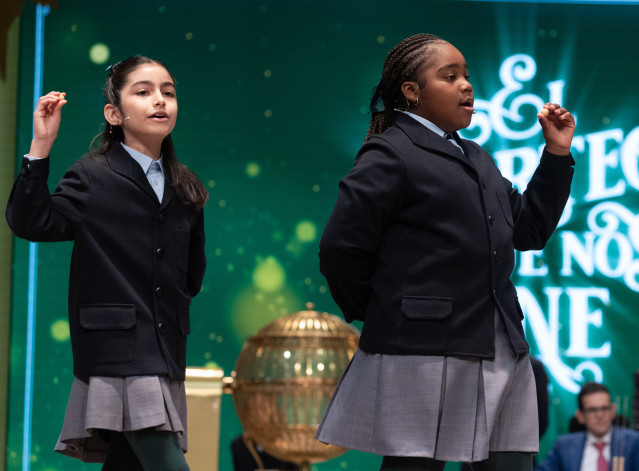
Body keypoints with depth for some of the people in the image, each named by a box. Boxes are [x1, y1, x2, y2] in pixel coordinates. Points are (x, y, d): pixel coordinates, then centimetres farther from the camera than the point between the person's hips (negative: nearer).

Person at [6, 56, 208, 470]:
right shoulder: (93, 178, -1)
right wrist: (40, 148, -17)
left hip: (165, 354, 6)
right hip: (118, 352, -6)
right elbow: (31, 222, -13)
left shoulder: (185, 190, 14)